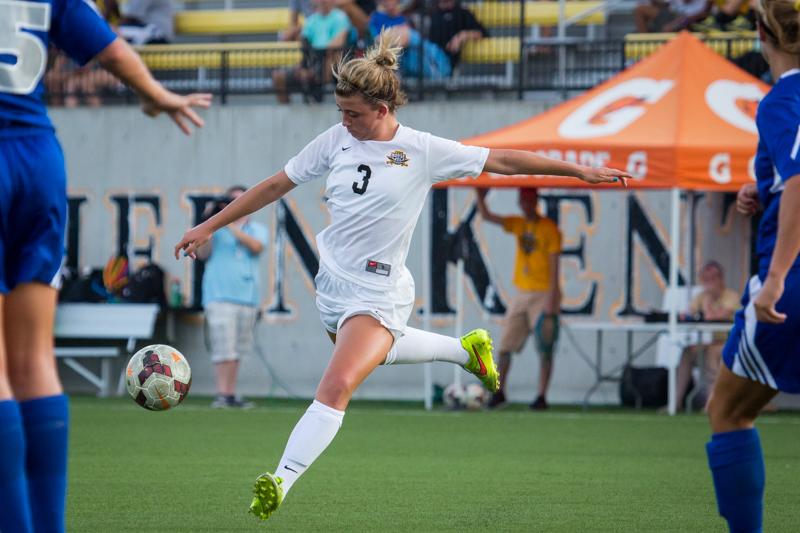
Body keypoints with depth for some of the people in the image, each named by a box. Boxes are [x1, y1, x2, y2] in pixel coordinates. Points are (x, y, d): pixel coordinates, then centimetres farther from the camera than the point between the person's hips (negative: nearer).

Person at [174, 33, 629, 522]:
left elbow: (501, 160, -3)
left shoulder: (422, 151, -10)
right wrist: (209, 227, 9)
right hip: (334, 281, 7)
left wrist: (579, 171, -4)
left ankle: (281, 482, -28)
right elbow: (276, 185, 9)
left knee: (337, 385, -23)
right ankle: (466, 349, 50)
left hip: (379, 294, -7)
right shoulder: (336, 141, 1)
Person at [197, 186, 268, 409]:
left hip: (248, 297, 3)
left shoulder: (258, 230, 12)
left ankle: (231, 394, 11)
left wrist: (230, 225, -15)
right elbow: (202, 254, 0)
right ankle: (221, 395, -16)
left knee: (237, 349, 7)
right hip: (220, 295, -3)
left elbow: (256, 247, -9)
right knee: (223, 348, -13)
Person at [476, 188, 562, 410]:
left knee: (545, 349, -5)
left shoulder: (550, 229, -8)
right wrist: (480, 196, -11)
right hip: (522, 294, 6)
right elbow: (486, 216, 7)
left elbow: (554, 267, -11)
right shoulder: (518, 224, 10)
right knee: (505, 345, 4)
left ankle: (542, 396, -3)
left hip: (543, 295, -6)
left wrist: (551, 302, -17)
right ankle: (499, 392, 12)